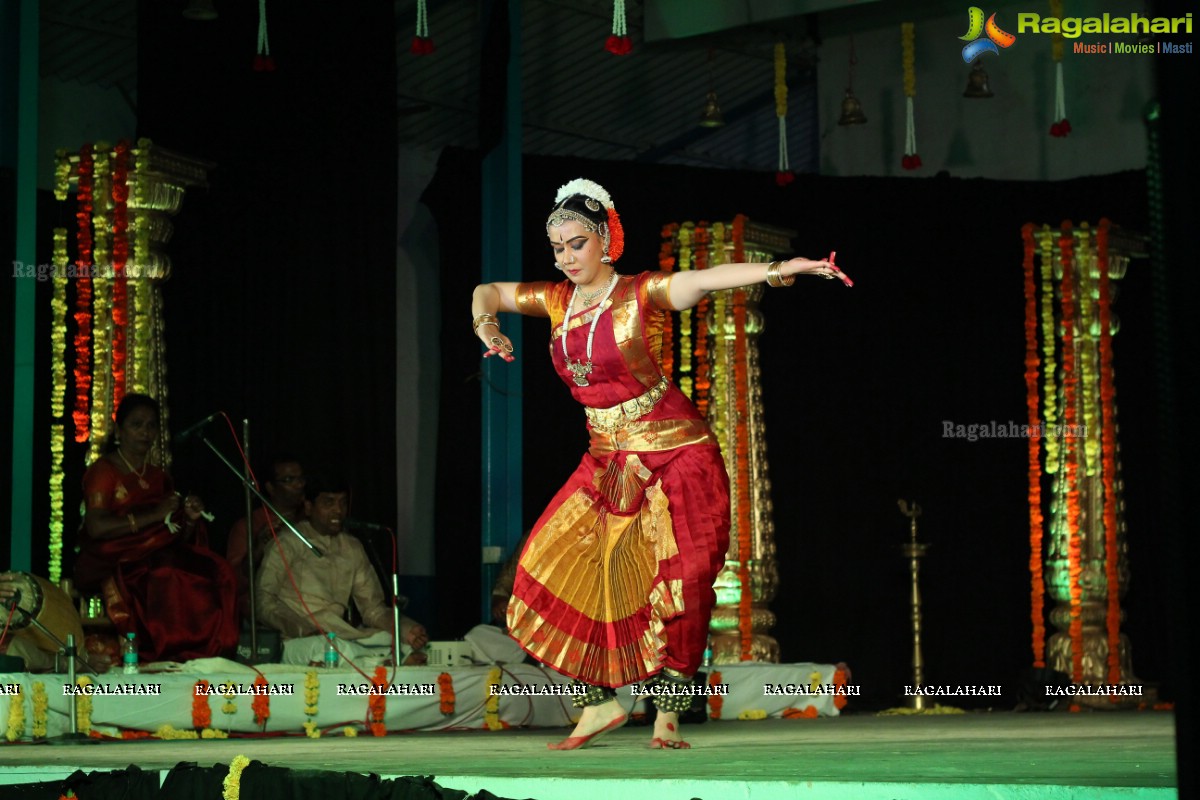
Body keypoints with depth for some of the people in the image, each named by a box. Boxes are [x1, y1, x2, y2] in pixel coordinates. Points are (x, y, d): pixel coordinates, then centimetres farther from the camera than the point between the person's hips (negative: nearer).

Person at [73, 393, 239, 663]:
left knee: (214, 571, -24)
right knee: (167, 579, -36)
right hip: (111, 566, -6)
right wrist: (154, 515, -13)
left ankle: (202, 653, -26)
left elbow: (177, 539, 21)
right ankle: (169, 655, -30)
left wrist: (190, 520, -2)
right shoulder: (104, 471, 3)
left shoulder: (158, 477, 23)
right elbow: (96, 527, -13)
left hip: (155, 560, 6)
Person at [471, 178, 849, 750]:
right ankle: (599, 703, 10)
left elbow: (708, 278, -28)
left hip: (673, 453, -6)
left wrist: (776, 269, -43)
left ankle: (667, 718, 0)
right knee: (564, 570, -1)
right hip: (607, 461, 6)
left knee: (678, 585, -9)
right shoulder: (557, 301, 5)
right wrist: (486, 324, -4)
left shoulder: (641, 294, -12)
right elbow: (487, 291, 19)